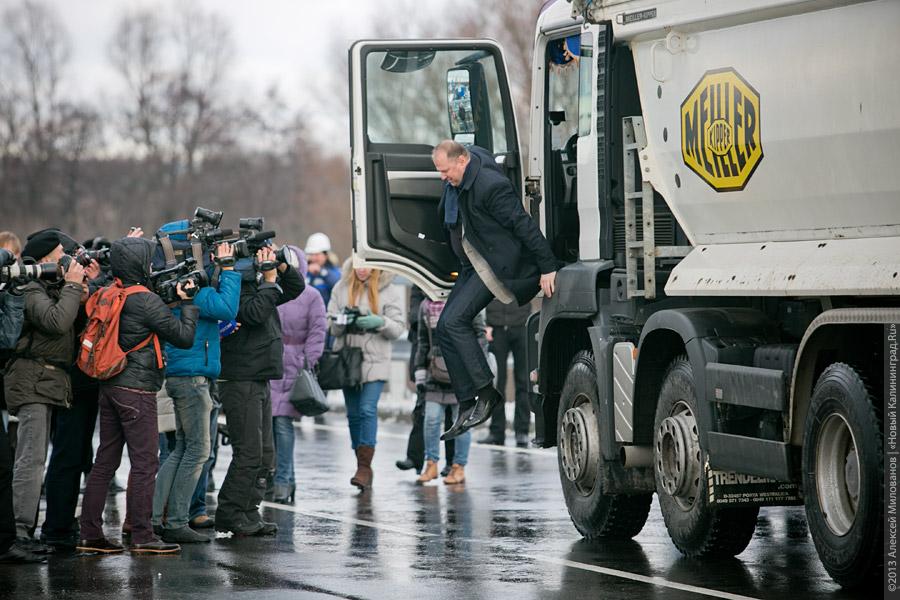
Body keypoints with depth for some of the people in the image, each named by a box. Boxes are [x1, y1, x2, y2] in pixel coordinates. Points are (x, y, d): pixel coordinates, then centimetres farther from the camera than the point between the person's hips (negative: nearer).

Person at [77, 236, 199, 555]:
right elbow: (184, 336, -11)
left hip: (109, 386, 8)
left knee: (105, 461, 11)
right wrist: (187, 302, 1)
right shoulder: (146, 301, -15)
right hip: (136, 390, -8)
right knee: (145, 463, -3)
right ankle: (142, 537, -2)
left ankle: (90, 534, 11)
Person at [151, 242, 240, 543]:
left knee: (183, 448, 15)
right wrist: (227, 268, -17)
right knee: (197, 450, -4)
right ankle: (176, 524, -3)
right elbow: (227, 309, -25)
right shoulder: (195, 290, -16)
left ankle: (152, 515, 11)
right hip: (191, 377, -10)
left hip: (180, 378, 10)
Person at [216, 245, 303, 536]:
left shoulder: (258, 286, 14)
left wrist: (282, 267, 4)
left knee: (264, 457, 10)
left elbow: (296, 288, 22)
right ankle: (229, 515, -5)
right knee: (249, 454, -11)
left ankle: (248, 513, 15)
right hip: (240, 383, -10)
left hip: (260, 382, 10)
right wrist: (269, 280, -18)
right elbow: (255, 313, -28)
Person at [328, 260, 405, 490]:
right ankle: (363, 467, 15)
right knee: (354, 413, 6)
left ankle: (365, 467, -19)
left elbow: (397, 329, -1)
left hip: (375, 361, -3)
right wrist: (341, 322, -16)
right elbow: (332, 327, 7)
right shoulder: (341, 288, 8)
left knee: (368, 409, -17)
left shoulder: (389, 290, 1)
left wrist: (379, 322, -20)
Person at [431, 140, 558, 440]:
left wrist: (547, 268, -24)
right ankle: (467, 406, 4)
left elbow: (523, 225, -24)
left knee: (454, 321, -20)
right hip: (473, 264, 10)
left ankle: (486, 392, -14)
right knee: (445, 327, 4)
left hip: (497, 265, -10)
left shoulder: (490, 186, -25)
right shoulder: (457, 182, 3)